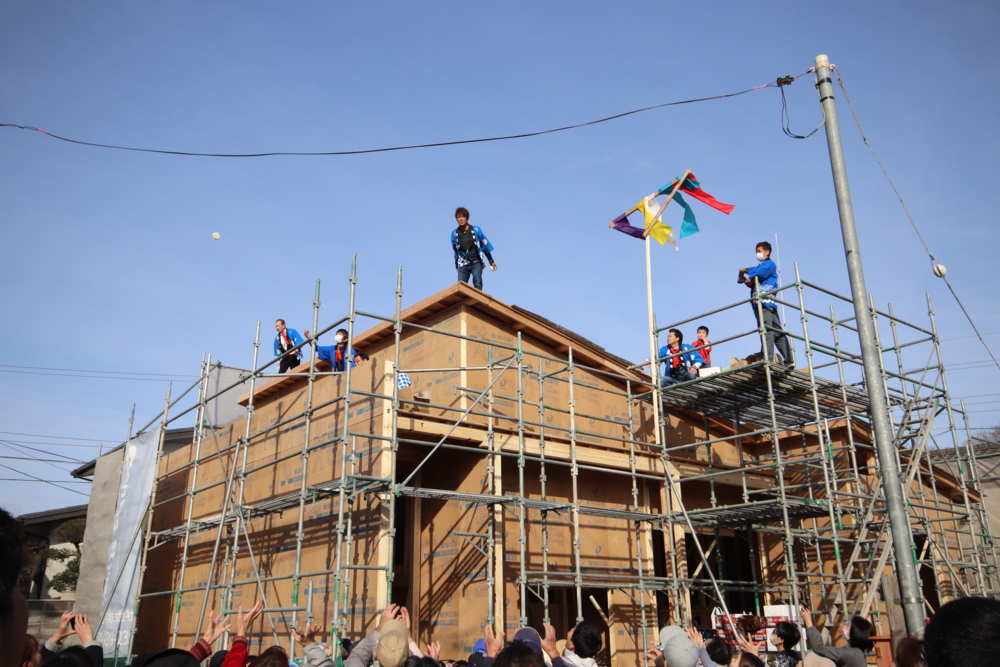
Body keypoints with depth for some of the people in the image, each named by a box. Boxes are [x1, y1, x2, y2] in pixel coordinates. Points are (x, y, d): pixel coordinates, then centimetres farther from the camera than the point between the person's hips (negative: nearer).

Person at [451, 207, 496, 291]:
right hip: (463, 264, 2)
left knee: (477, 282, -22)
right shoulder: (454, 233, 5)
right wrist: (456, 265, 24)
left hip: (476, 263, -2)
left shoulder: (476, 230, -1)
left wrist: (491, 261, 9)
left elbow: (485, 245, 7)